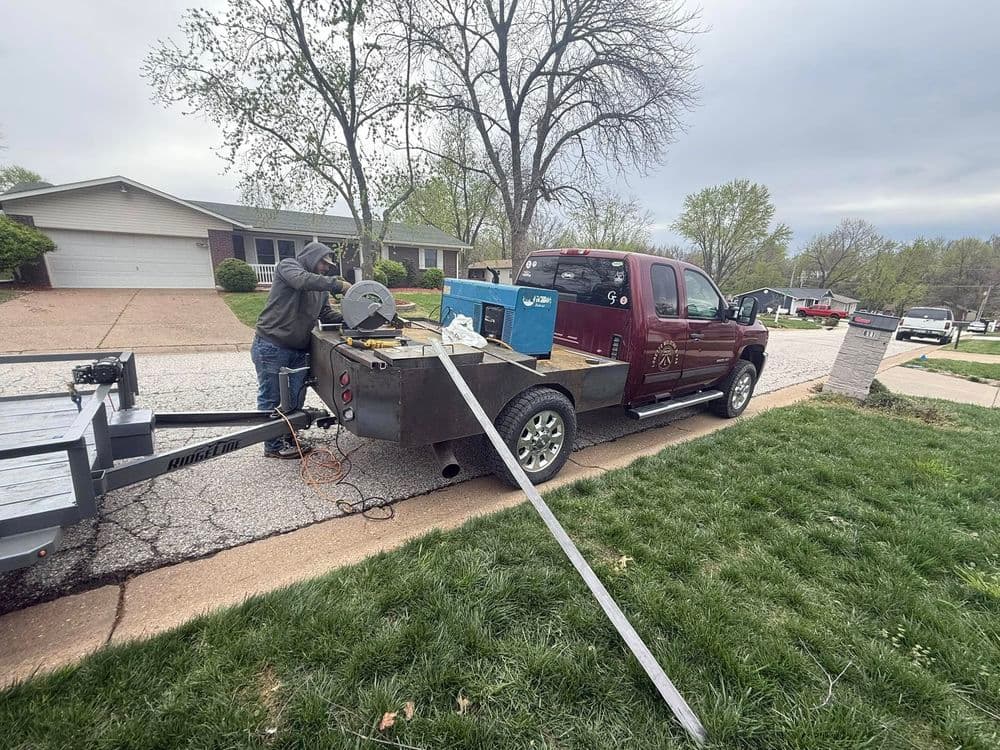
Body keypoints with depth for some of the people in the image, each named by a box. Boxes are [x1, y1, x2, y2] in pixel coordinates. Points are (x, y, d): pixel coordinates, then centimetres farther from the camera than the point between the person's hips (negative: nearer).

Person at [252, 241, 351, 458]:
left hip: (299, 351, 7)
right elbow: (303, 280, -24)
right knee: (270, 398, 4)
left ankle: (288, 439, 24)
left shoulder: (321, 288, 17)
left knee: (296, 400, 9)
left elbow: (327, 313, 10)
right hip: (271, 347, -7)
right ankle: (273, 446, 13)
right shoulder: (287, 265, -3)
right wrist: (338, 284, -26)